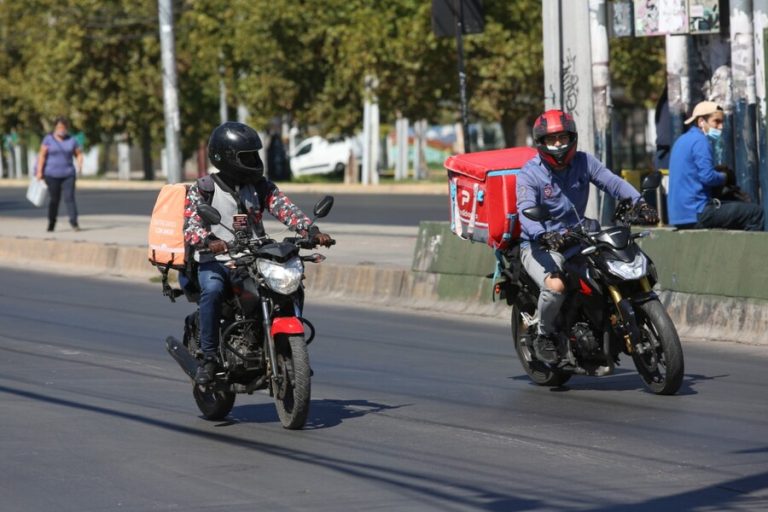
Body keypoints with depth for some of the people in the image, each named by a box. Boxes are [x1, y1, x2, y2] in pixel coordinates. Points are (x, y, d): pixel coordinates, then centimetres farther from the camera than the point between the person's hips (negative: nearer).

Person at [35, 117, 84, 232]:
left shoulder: (72, 140, 5)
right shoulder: (48, 139, 0)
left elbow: (79, 154, 11)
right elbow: (42, 155, -3)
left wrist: (79, 166, -6)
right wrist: (39, 171, -9)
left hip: (68, 174, 1)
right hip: (52, 175, -1)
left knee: (69, 197, -11)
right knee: (55, 199, 3)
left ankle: (74, 221, -15)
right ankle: (51, 223, 16)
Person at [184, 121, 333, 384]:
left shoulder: (260, 186, 11)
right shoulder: (202, 190, 2)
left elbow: (286, 209, -4)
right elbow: (190, 226, -11)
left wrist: (312, 231, -23)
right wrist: (208, 241, -35)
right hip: (215, 262, -4)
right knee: (212, 289, -35)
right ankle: (208, 357, -26)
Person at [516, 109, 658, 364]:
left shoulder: (584, 162, 4)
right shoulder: (529, 174, -9)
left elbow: (612, 182, -8)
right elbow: (526, 212, -25)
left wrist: (639, 203, -27)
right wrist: (545, 235, -45)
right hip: (540, 246, -5)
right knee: (555, 285, -33)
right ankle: (545, 336, -5)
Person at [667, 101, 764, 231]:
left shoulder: (683, 140, 18)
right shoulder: (700, 141, -11)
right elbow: (707, 177, -20)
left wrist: (720, 172, 11)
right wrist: (725, 177, -1)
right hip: (696, 214, -10)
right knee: (755, 212, -9)